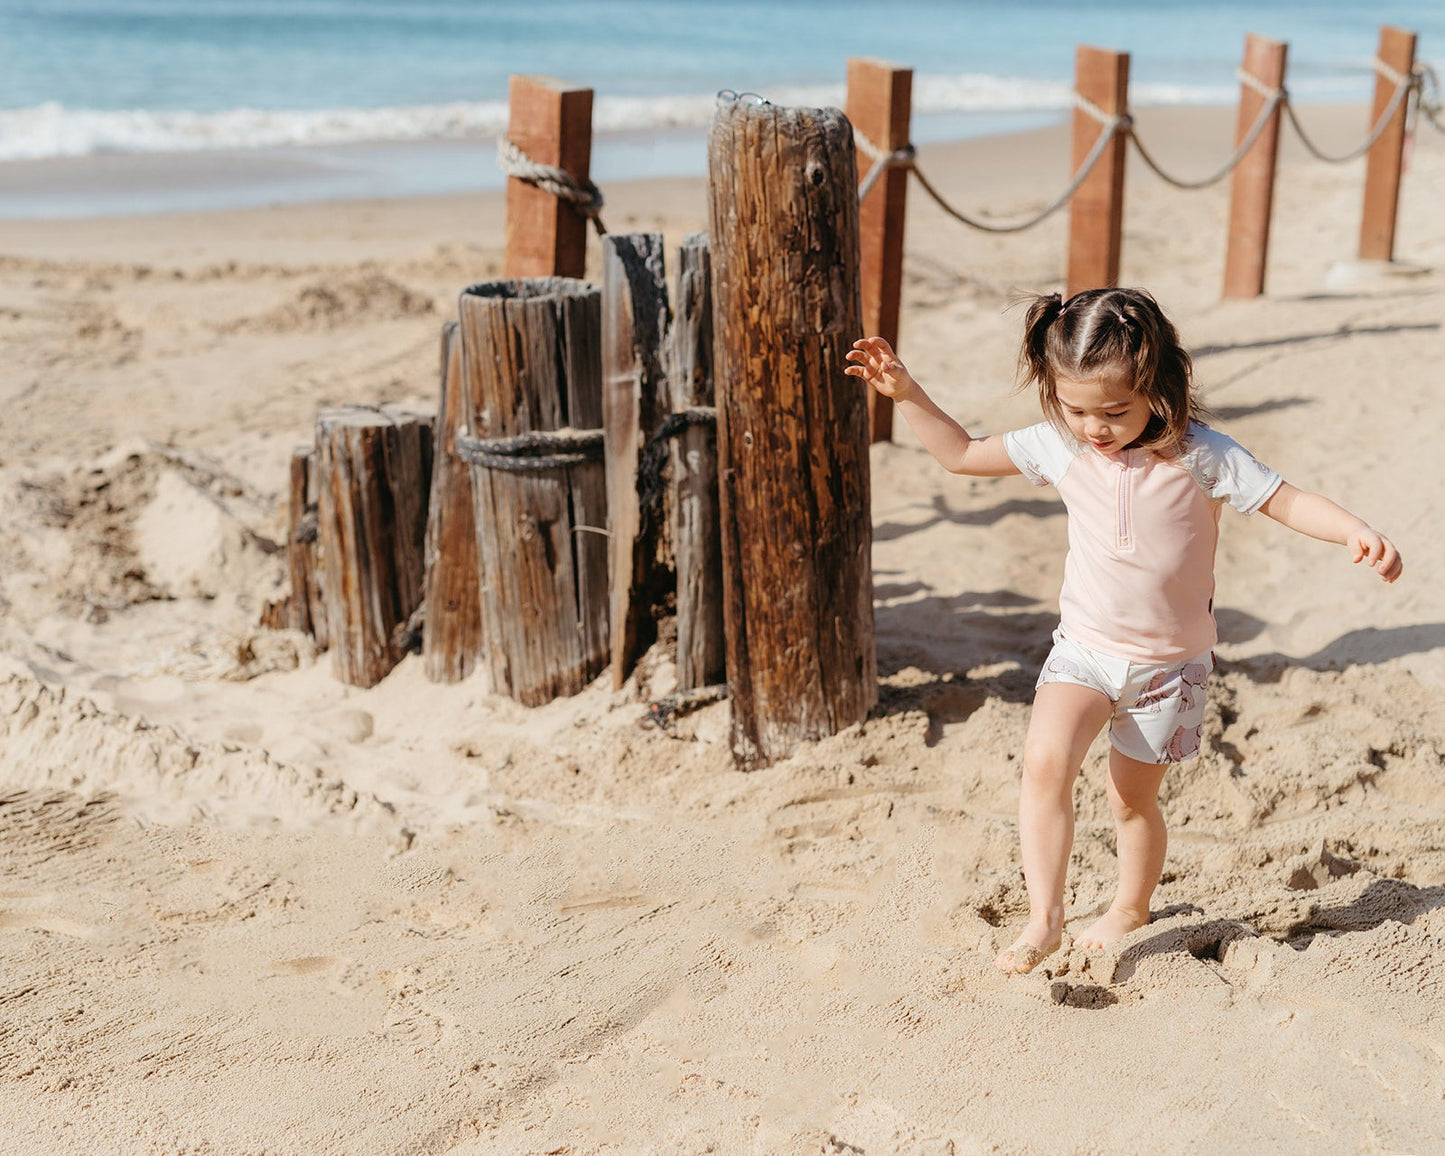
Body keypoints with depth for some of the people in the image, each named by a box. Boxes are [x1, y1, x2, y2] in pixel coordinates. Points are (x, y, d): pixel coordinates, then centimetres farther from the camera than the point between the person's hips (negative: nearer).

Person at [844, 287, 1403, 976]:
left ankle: (1130, 908, 39)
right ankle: (1043, 921, -16)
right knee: (1045, 763, -21)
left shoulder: (1198, 455, -17)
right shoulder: (1060, 447, -7)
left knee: (1133, 797, 12)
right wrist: (906, 395, -6)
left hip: (1168, 661, -2)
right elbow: (961, 454, 3)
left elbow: (1286, 502, -14)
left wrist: (1357, 533, -30)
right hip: (1084, 647, 2)